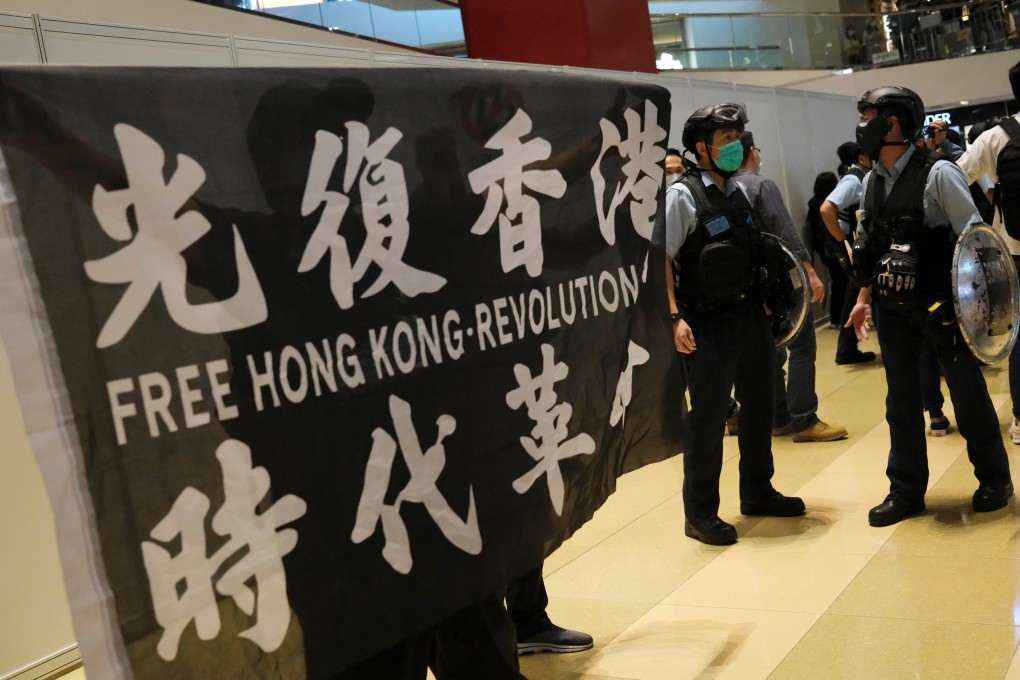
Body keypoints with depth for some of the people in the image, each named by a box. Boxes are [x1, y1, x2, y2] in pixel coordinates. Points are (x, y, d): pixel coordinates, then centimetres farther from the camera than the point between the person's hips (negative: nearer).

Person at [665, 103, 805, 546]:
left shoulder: (738, 190, 10)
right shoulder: (682, 196, -11)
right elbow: (661, 260, -15)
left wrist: (763, 301, 17)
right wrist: (674, 317, -23)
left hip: (750, 314, 8)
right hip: (709, 323, -8)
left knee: (759, 406, 17)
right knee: (708, 418, -1)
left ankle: (757, 492, 35)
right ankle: (700, 514, 11)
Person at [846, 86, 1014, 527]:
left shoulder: (937, 174, -13)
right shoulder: (872, 181, 6)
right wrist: (865, 298, 12)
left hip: (941, 302, -5)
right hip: (893, 307, 6)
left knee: (967, 389, 8)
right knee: (901, 399, 10)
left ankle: (994, 478, 27)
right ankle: (906, 491, 20)